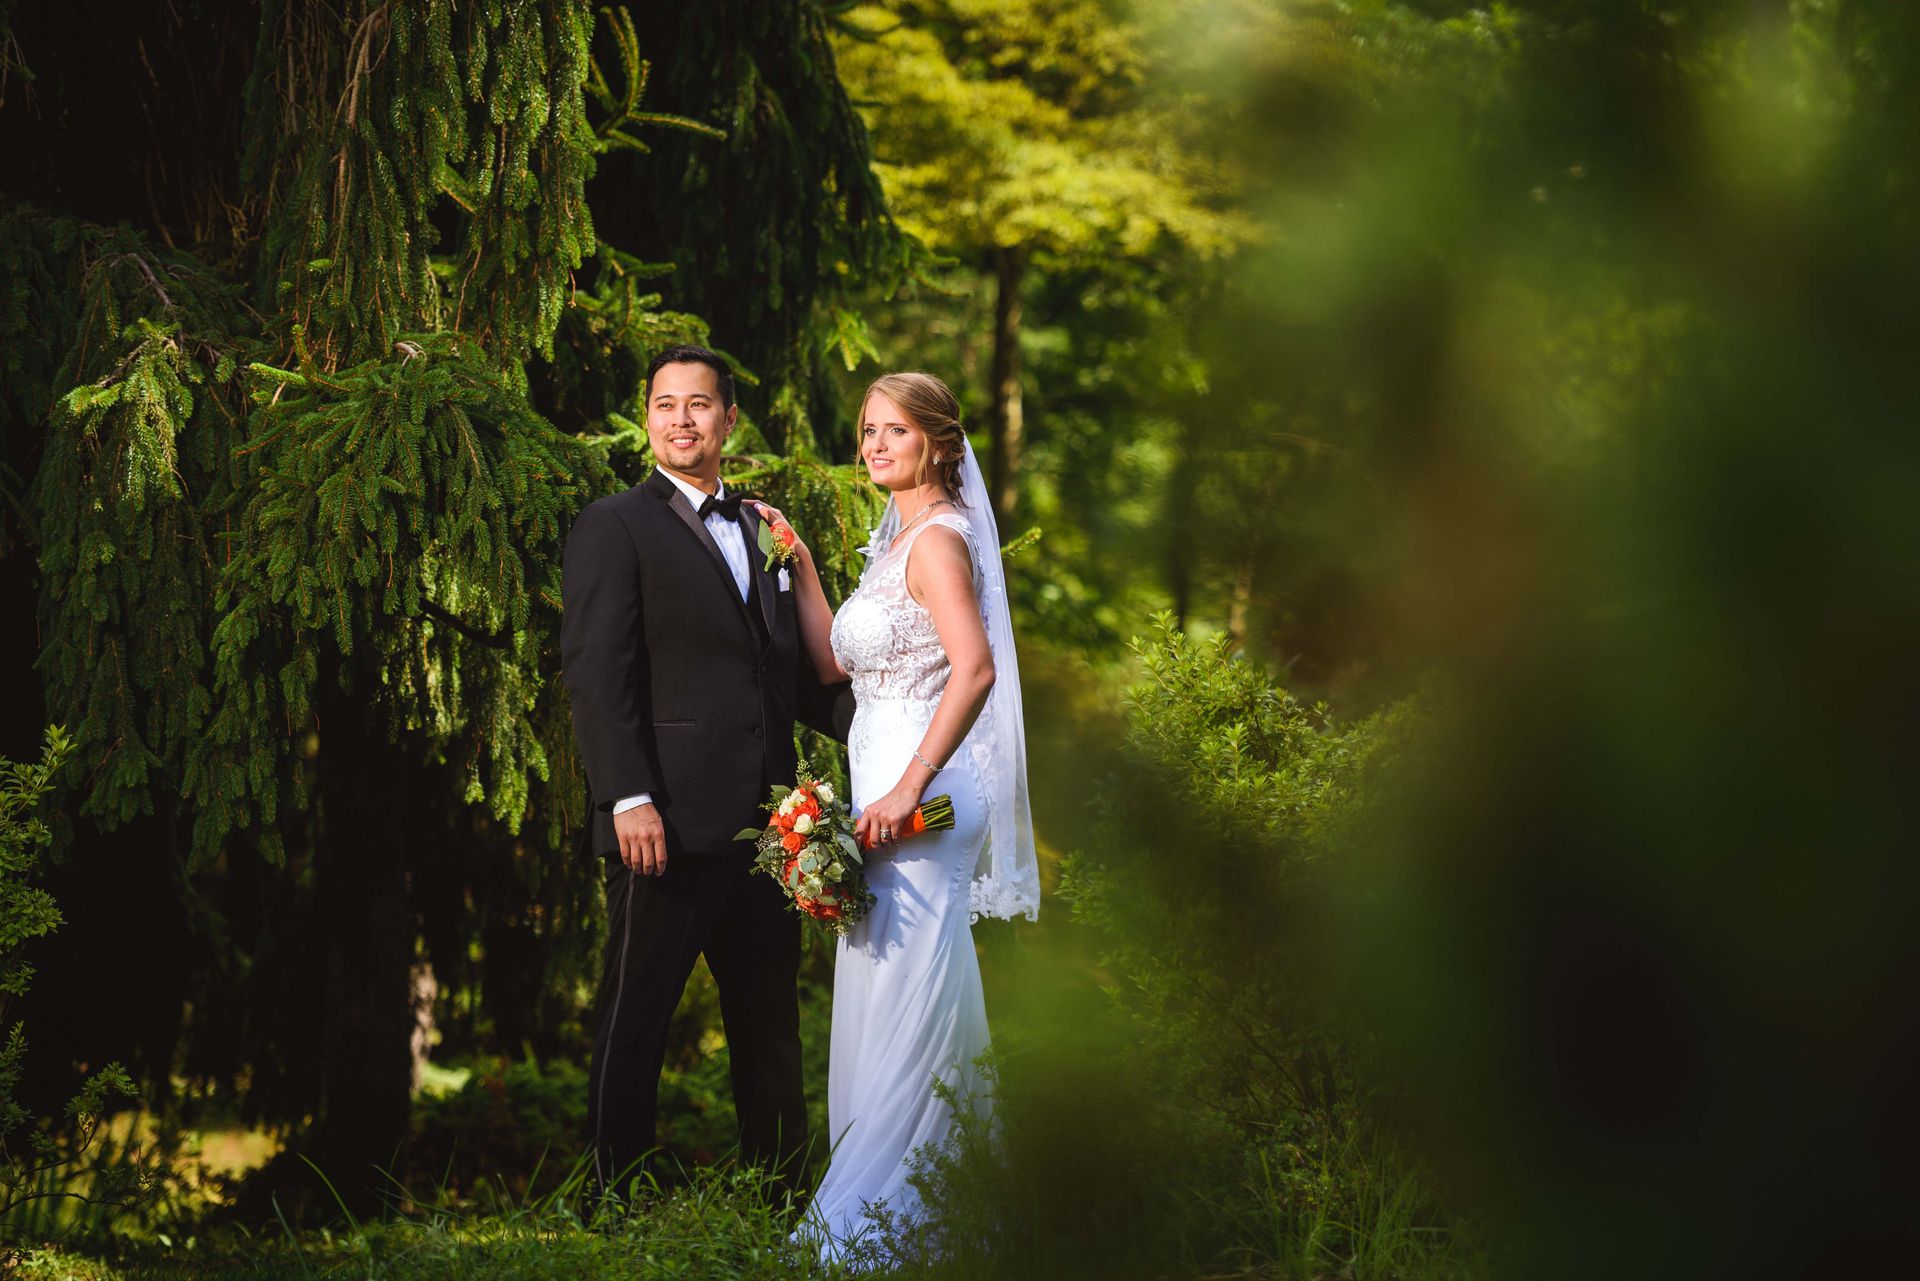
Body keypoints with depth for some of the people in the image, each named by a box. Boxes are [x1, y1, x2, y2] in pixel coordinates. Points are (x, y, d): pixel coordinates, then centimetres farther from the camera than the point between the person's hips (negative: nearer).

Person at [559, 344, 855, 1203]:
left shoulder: (760, 532, 19)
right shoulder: (614, 528, -1)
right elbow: (595, 673, -10)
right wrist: (629, 796, -20)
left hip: (761, 830, 7)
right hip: (668, 825, -6)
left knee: (769, 1026, 12)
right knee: (633, 1022, -1)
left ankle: (779, 1191, 21)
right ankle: (615, 1197, 5)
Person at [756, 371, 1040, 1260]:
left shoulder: (938, 540, -13)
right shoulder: (896, 539, 17)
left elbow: (975, 670, -24)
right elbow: (835, 660, 21)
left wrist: (909, 788, -26)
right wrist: (799, 563, 16)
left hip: (919, 791, -10)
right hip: (882, 783, 10)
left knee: (906, 1001, -7)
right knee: (880, 999, 12)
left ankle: (879, 1212, -5)